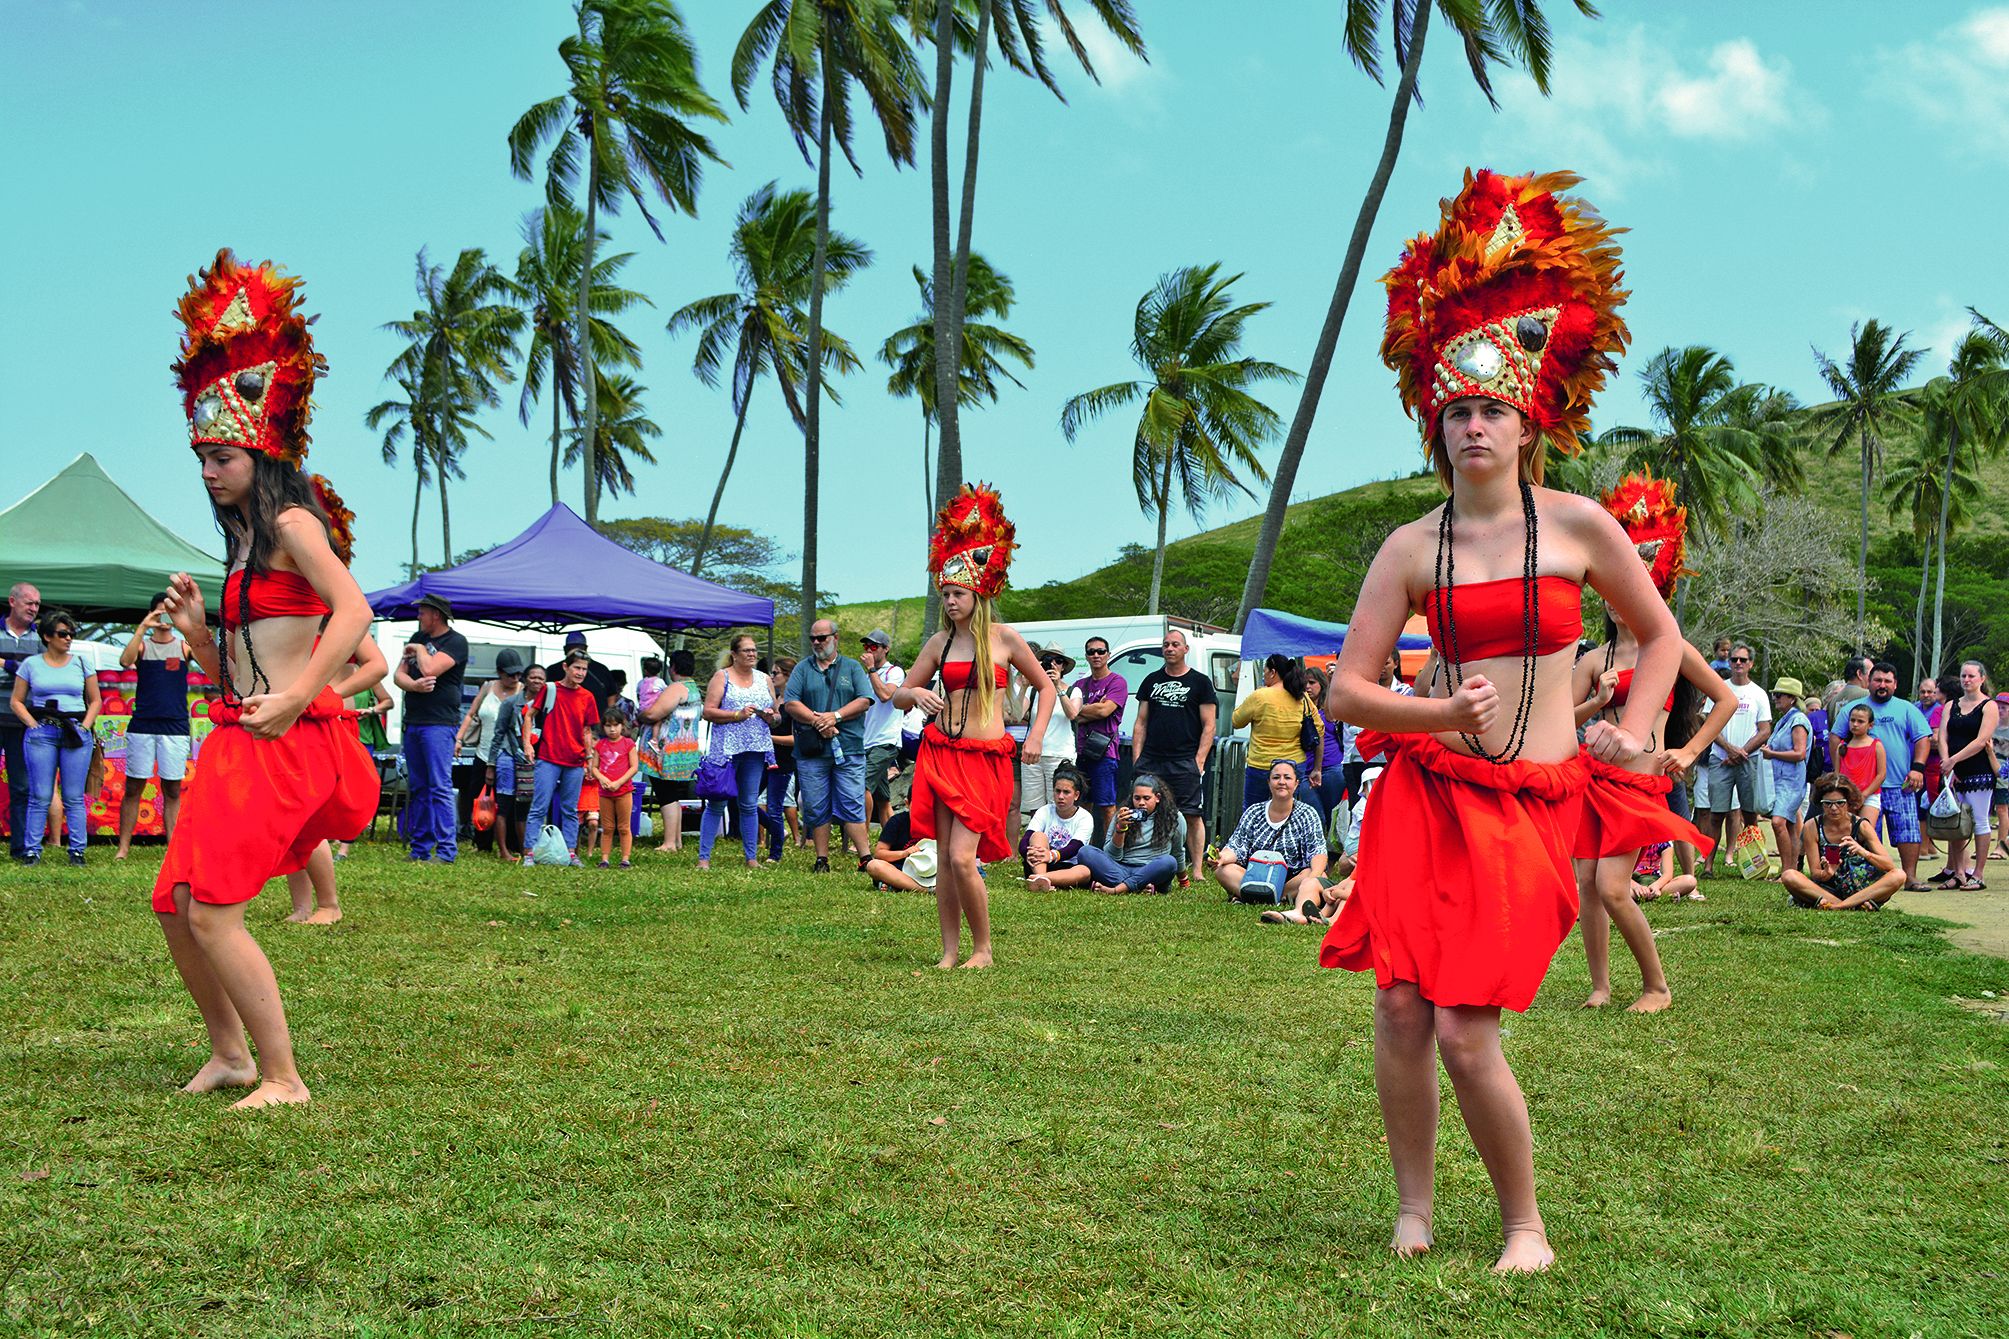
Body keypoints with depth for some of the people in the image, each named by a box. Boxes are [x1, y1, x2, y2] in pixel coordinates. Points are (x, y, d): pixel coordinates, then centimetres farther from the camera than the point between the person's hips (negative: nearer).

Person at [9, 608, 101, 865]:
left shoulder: (81, 664, 11)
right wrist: (33, 725, -4)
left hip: (76, 734, 1)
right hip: (41, 734, -1)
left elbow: (95, 701, 15)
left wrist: (85, 726, 1)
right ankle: (32, 850, 2)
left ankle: (77, 850, 4)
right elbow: (16, 701, 8)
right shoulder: (31, 664, 8)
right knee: (40, 796, -3)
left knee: (74, 797, 0)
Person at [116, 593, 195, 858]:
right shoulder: (142, 645, 7)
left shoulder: (184, 646, 8)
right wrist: (142, 627, -19)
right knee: (133, 787, 2)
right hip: (142, 724, 0)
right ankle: (124, 846, 6)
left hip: (175, 726, 0)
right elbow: (125, 661, -13)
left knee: (172, 790, 2)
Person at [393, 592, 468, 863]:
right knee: (418, 788, 9)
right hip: (412, 722, 8)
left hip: (439, 723, -8)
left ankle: (446, 850, -12)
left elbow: (429, 669, -20)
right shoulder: (418, 637, 18)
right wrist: (414, 685, -11)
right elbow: (398, 675, 10)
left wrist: (419, 649, -1)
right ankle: (420, 849, 13)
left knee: (440, 787, -11)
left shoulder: (456, 642, -6)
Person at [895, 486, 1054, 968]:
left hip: (987, 757, -4)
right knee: (944, 858, 2)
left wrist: (1036, 736, 0)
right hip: (940, 752, 4)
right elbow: (898, 695, 13)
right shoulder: (939, 643, 8)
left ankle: (983, 949, 3)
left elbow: (1045, 686, 11)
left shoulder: (1003, 637, 0)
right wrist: (918, 694, -10)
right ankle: (950, 952, 9)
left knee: (963, 858, -13)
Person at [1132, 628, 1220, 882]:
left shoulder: (1200, 682, 6)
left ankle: (1197, 871, -5)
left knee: (1192, 816, -6)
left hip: (1185, 763, -3)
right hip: (1151, 761, 4)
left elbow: (1208, 726, 2)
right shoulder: (1152, 680, 17)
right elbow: (1141, 723, 17)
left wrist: (1199, 760, -8)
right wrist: (1137, 757, 6)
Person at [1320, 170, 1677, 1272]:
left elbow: (1658, 634, 16)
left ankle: (1524, 1225, 12)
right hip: (1424, 788, 2)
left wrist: (1630, 732, 6)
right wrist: (1441, 715, -12)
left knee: (1467, 1033, -9)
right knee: (1401, 1008, -6)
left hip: (1532, 801, -2)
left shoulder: (1576, 524, 1)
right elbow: (1348, 689, 3)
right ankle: (1413, 1214, 13)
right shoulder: (1412, 547, 3)